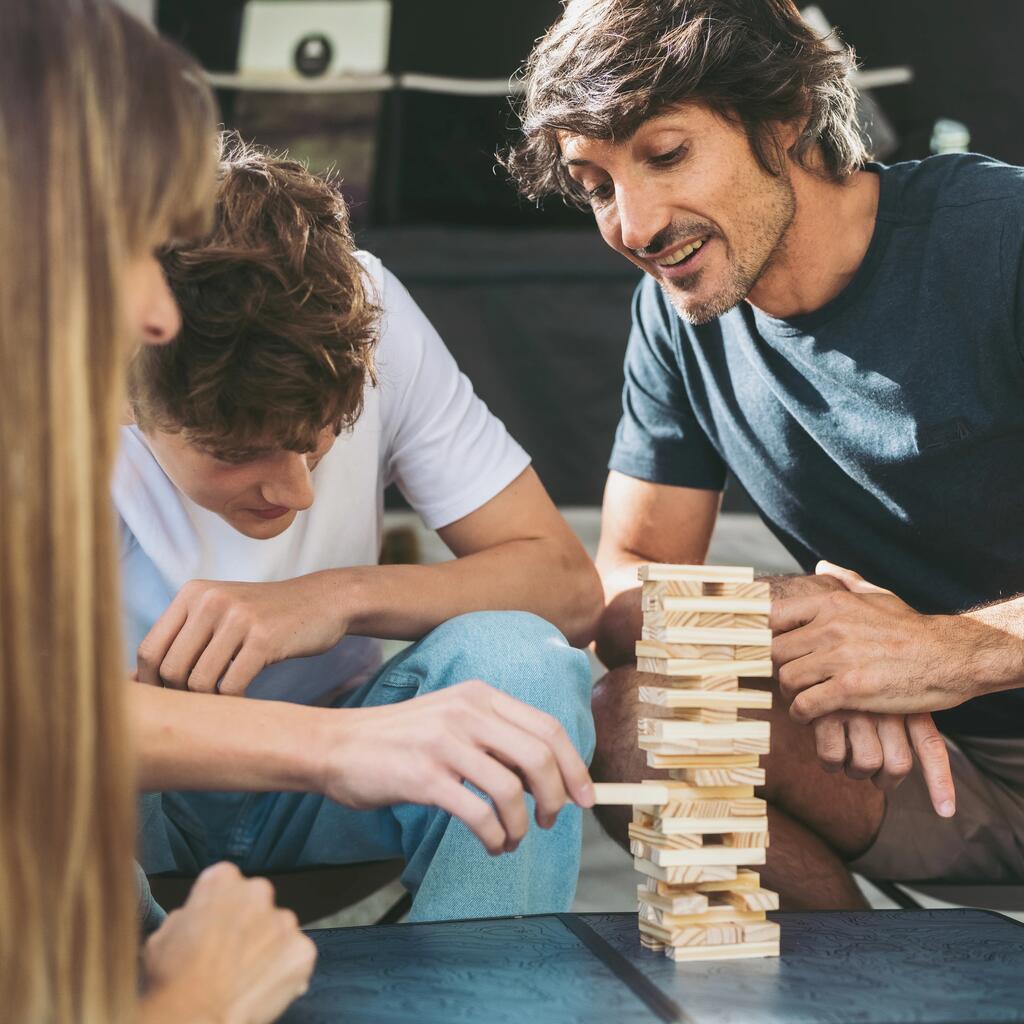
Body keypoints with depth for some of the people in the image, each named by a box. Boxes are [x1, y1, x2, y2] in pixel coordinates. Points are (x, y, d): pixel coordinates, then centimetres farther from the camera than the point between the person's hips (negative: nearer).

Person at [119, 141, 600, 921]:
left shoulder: (368, 309, -16)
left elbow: (571, 590, -14)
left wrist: (345, 595, -29)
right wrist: (333, 742, -55)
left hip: (311, 797, 3)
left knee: (518, 657, -27)